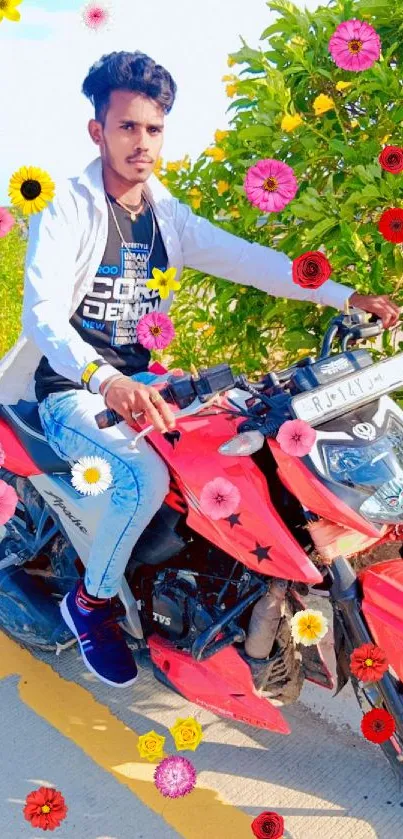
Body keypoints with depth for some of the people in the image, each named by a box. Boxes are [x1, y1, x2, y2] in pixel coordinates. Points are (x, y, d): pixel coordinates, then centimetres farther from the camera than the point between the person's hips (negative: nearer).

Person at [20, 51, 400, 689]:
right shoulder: (68, 206, -11)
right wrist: (106, 382, -43)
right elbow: (42, 310, -25)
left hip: (137, 383, 6)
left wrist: (347, 296, -9)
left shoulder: (168, 216, 8)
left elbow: (248, 261, 2)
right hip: (74, 391, -6)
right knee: (146, 477, -32)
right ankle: (91, 602, -5)